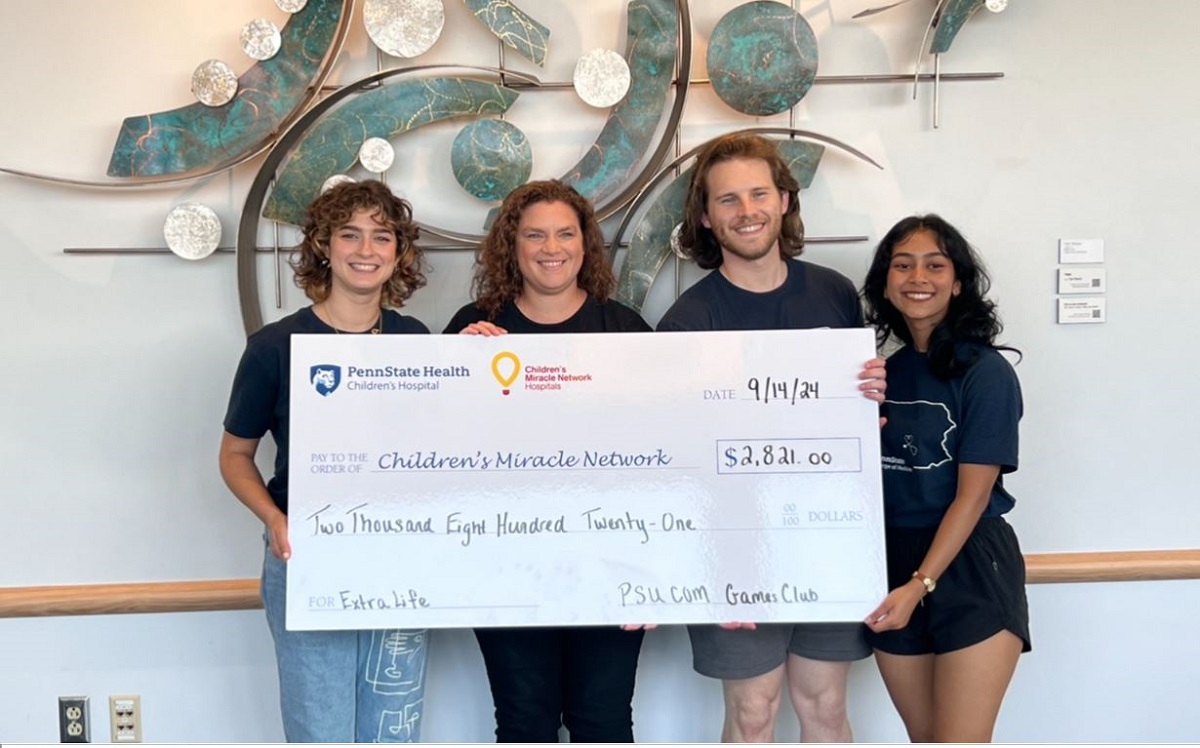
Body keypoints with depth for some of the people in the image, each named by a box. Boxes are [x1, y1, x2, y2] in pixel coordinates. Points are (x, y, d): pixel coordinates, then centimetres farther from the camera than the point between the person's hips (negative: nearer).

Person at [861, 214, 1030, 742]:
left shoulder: (985, 372, -8)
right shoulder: (883, 371, 8)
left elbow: (973, 495, -12)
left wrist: (920, 584, -16)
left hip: (970, 569, -5)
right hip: (892, 569, 5)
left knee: (959, 738, -3)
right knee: (922, 736, 15)